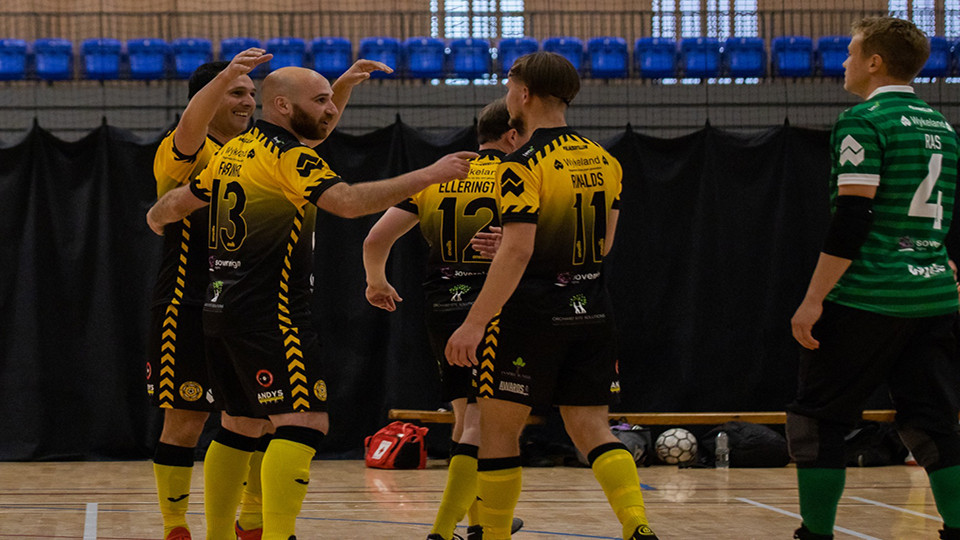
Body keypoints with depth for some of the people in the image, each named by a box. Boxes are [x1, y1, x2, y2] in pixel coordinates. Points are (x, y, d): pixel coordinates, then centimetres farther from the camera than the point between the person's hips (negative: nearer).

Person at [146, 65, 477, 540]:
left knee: (243, 426, 17)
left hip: (221, 308, 10)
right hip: (269, 316, -10)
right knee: (303, 424, -14)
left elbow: (177, 203, 27)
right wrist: (430, 175, -27)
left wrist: (158, 218, 50)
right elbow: (348, 201, -27)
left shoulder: (234, 151, 15)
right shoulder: (289, 155, -11)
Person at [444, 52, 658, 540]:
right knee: (591, 427, 7)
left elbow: (517, 252, -19)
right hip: (591, 311, 7)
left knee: (497, 427, 5)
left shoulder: (524, 165, -12)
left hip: (532, 312, -7)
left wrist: (474, 324, -18)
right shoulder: (604, 161, 10)